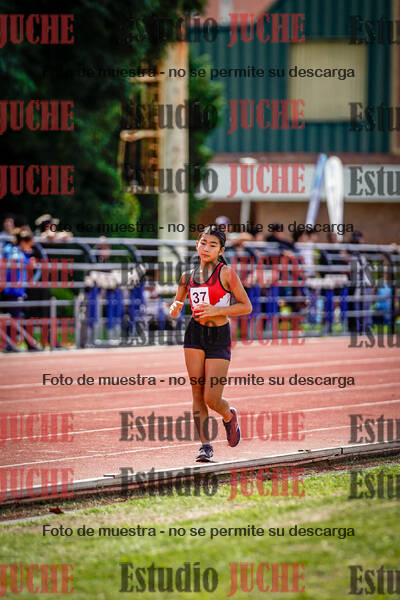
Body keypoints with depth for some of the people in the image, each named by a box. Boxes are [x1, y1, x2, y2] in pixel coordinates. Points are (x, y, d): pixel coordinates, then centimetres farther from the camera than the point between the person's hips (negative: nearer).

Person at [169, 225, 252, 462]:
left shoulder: (227, 273, -5)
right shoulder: (188, 276, 9)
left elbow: (246, 307, -6)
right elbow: (175, 310, 18)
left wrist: (216, 310, -16)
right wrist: (175, 308, -7)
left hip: (219, 337, -4)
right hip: (195, 335, 4)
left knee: (211, 399, -7)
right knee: (197, 394, -2)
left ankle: (229, 416, 27)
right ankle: (205, 445, 5)